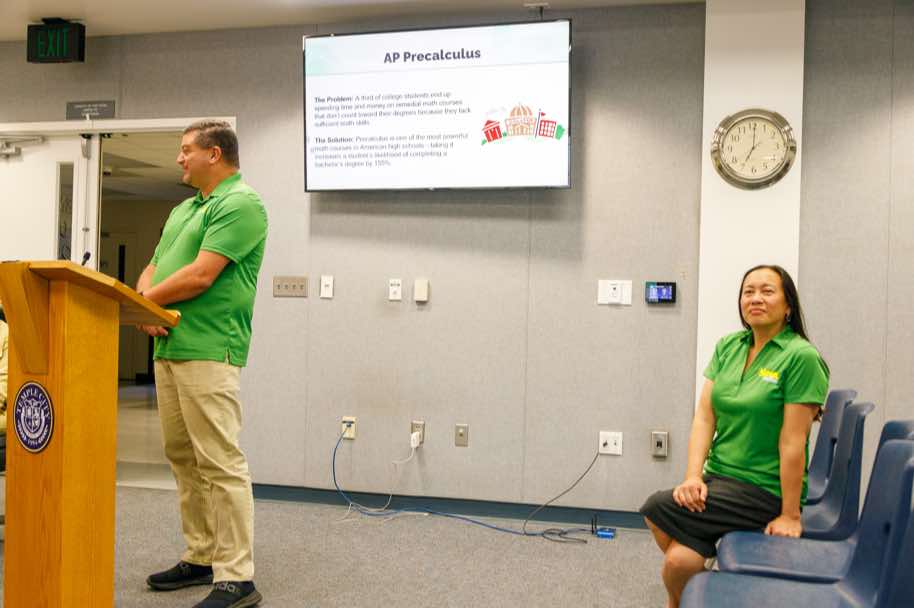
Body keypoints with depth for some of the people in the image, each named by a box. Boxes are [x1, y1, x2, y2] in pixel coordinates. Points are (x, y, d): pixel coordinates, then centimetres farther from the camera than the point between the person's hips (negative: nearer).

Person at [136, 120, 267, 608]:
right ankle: (200, 558, 25)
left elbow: (200, 276, -18)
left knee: (220, 463, -8)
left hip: (208, 349, -10)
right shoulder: (182, 210, 22)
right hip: (168, 346, 10)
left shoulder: (240, 203, -9)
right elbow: (152, 271, 19)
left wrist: (141, 301, -5)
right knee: (183, 458, 14)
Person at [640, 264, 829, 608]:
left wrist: (790, 515, -12)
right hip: (719, 477, 5)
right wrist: (693, 476, -10)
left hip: (763, 491, -5)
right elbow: (705, 417, 2)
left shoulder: (800, 357, -13)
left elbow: (792, 441, -14)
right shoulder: (727, 347, 6)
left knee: (657, 509, -18)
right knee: (680, 560, -20)